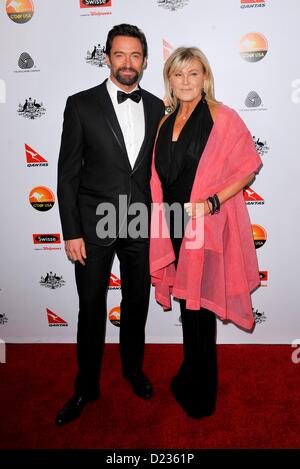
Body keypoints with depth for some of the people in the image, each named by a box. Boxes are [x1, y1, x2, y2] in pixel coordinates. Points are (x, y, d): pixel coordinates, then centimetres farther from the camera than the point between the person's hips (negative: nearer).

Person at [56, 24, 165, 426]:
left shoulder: (156, 108, 6)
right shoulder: (81, 105, -3)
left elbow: (157, 167, 11)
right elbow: (68, 174, -5)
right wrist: (71, 233, -9)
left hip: (141, 225, 3)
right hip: (94, 225, -2)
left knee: (137, 302, 17)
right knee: (92, 309, 9)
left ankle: (133, 368, 42)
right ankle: (87, 387, 30)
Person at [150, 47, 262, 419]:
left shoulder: (222, 118, -7)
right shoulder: (166, 123, 11)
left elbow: (249, 166, -7)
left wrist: (211, 202, -18)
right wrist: (162, 211, 7)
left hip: (206, 224, -5)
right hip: (174, 224, 6)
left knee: (198, 304, 3)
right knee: (186, 300, 16)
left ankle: (201, 392, 25)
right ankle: (191, 375, 37)